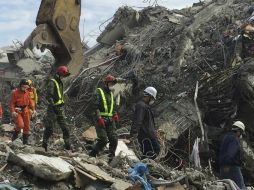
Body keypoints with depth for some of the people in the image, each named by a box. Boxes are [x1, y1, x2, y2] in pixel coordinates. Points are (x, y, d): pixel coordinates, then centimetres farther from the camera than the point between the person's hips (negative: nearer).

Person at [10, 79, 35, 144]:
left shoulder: (27, 92, 6)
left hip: (25, 110, 6)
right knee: (20, 125, -21)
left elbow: (30, 101, 15)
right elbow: (12, 103, -11)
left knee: (27, 126, 5)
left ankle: (25, 141, 17)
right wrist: (13, 111, -22)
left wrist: (33, 109, 9)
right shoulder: (15, 92, -10)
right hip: (17, 111, -6)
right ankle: (14, 136, 7)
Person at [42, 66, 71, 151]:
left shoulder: (60, 82, 16)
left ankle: (68, 146, 11)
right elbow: (48, 96, -19)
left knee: (65, 128, 6)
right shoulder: (52, 82, -11)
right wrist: (53, 106, -24)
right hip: (53, 109, -8)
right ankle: (44, 145, 7)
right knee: (49, 128, -4)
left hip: (60, 108, 8)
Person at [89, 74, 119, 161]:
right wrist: (99, 118, -19)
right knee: (103, 140, -13)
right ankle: (92, 155, 3)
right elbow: (95, 106, -11)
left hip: (110, 120, 7)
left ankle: (111, 157, 4)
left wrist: (115, 115, 9)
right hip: (101, 119, -7)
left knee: (114, 139, -4)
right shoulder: (99, 92, -2)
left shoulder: (111, 94, 21)